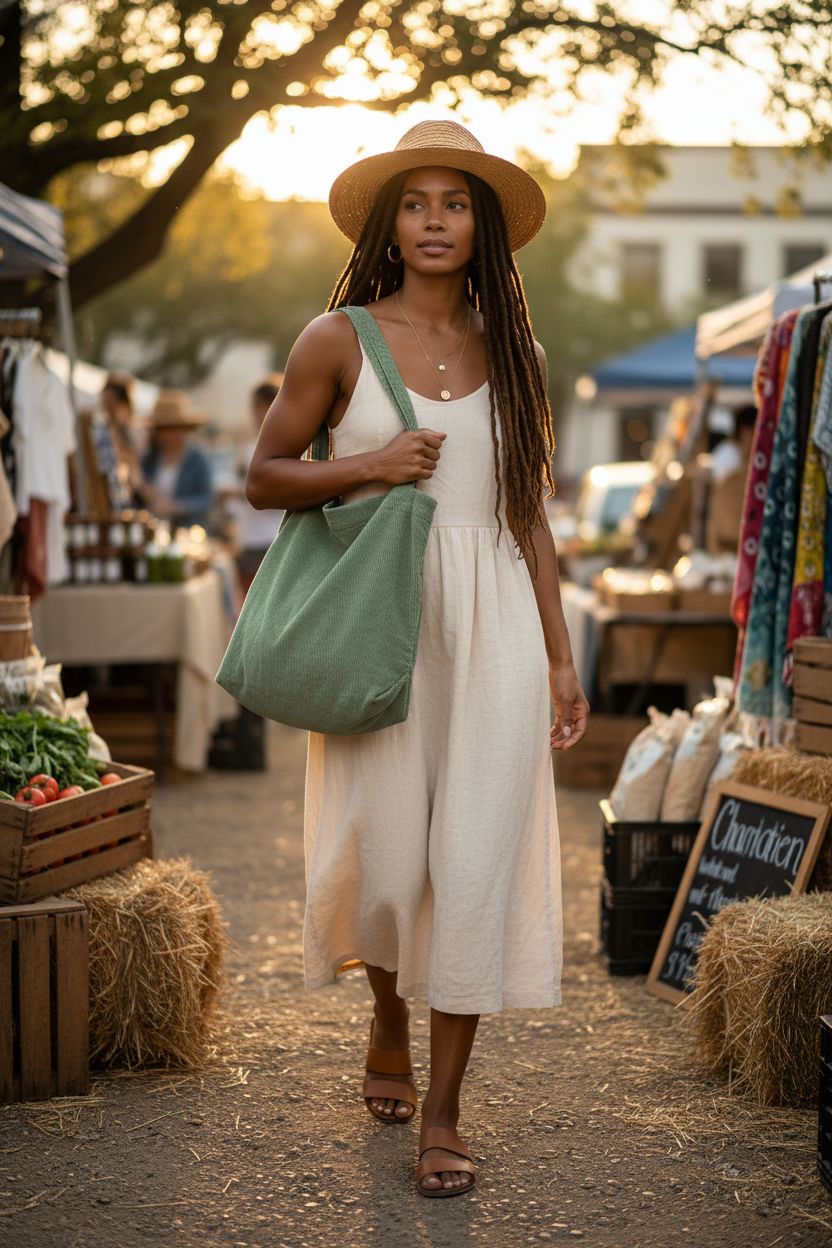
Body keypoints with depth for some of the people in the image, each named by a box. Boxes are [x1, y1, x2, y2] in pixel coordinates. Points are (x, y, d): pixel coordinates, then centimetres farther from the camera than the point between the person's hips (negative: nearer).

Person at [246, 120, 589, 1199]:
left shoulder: (509, 351, 11)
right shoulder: (340, 339, 3)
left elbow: (527, 514, 14)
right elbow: (263, 476, 6)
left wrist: (559, 656, 10)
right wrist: (369, 466, -11)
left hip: (492, 624, 2)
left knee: (477, 858, -4)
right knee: (387, 854, 1)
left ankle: (442, 1112, 6)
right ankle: (388, 1021, 35)